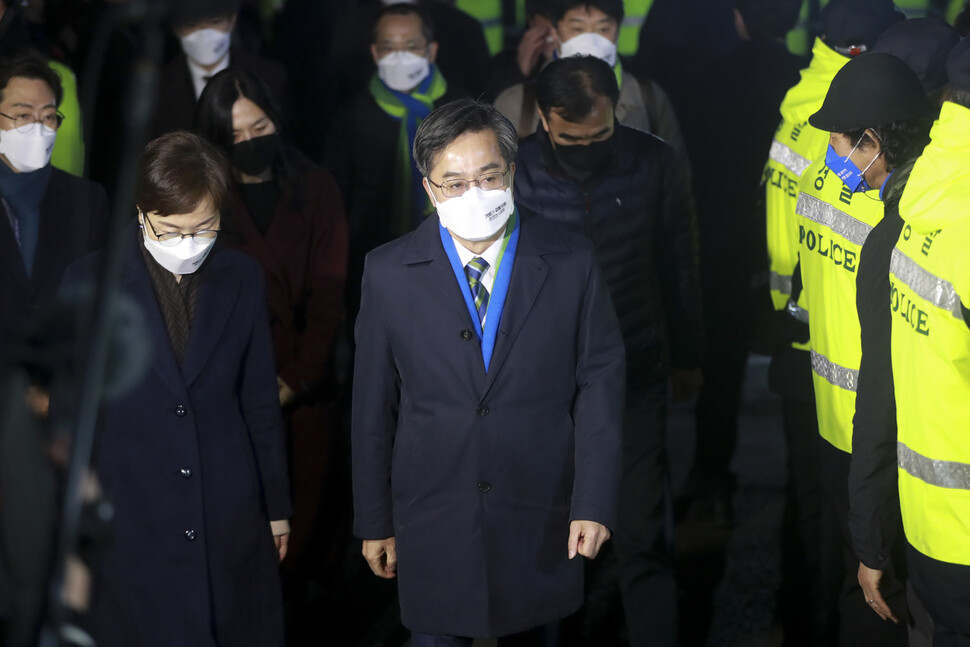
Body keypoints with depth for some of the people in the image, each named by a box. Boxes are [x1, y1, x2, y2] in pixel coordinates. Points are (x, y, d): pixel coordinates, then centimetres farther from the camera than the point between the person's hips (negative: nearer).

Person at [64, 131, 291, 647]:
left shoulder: (242, 280, 6)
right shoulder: (89, 283, -2)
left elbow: (261, 404, 11)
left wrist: (277, 507, 13)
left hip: (232, 522, 2)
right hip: (130, 526, -2)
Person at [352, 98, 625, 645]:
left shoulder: (572, 263, -2)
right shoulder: (389, 272, -2)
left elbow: (600, 384, -2)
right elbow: (374, 407, 3)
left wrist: (595, 503, -10)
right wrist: (375, 522, 5)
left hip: (541, 525, 0)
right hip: (433, 531, 0)